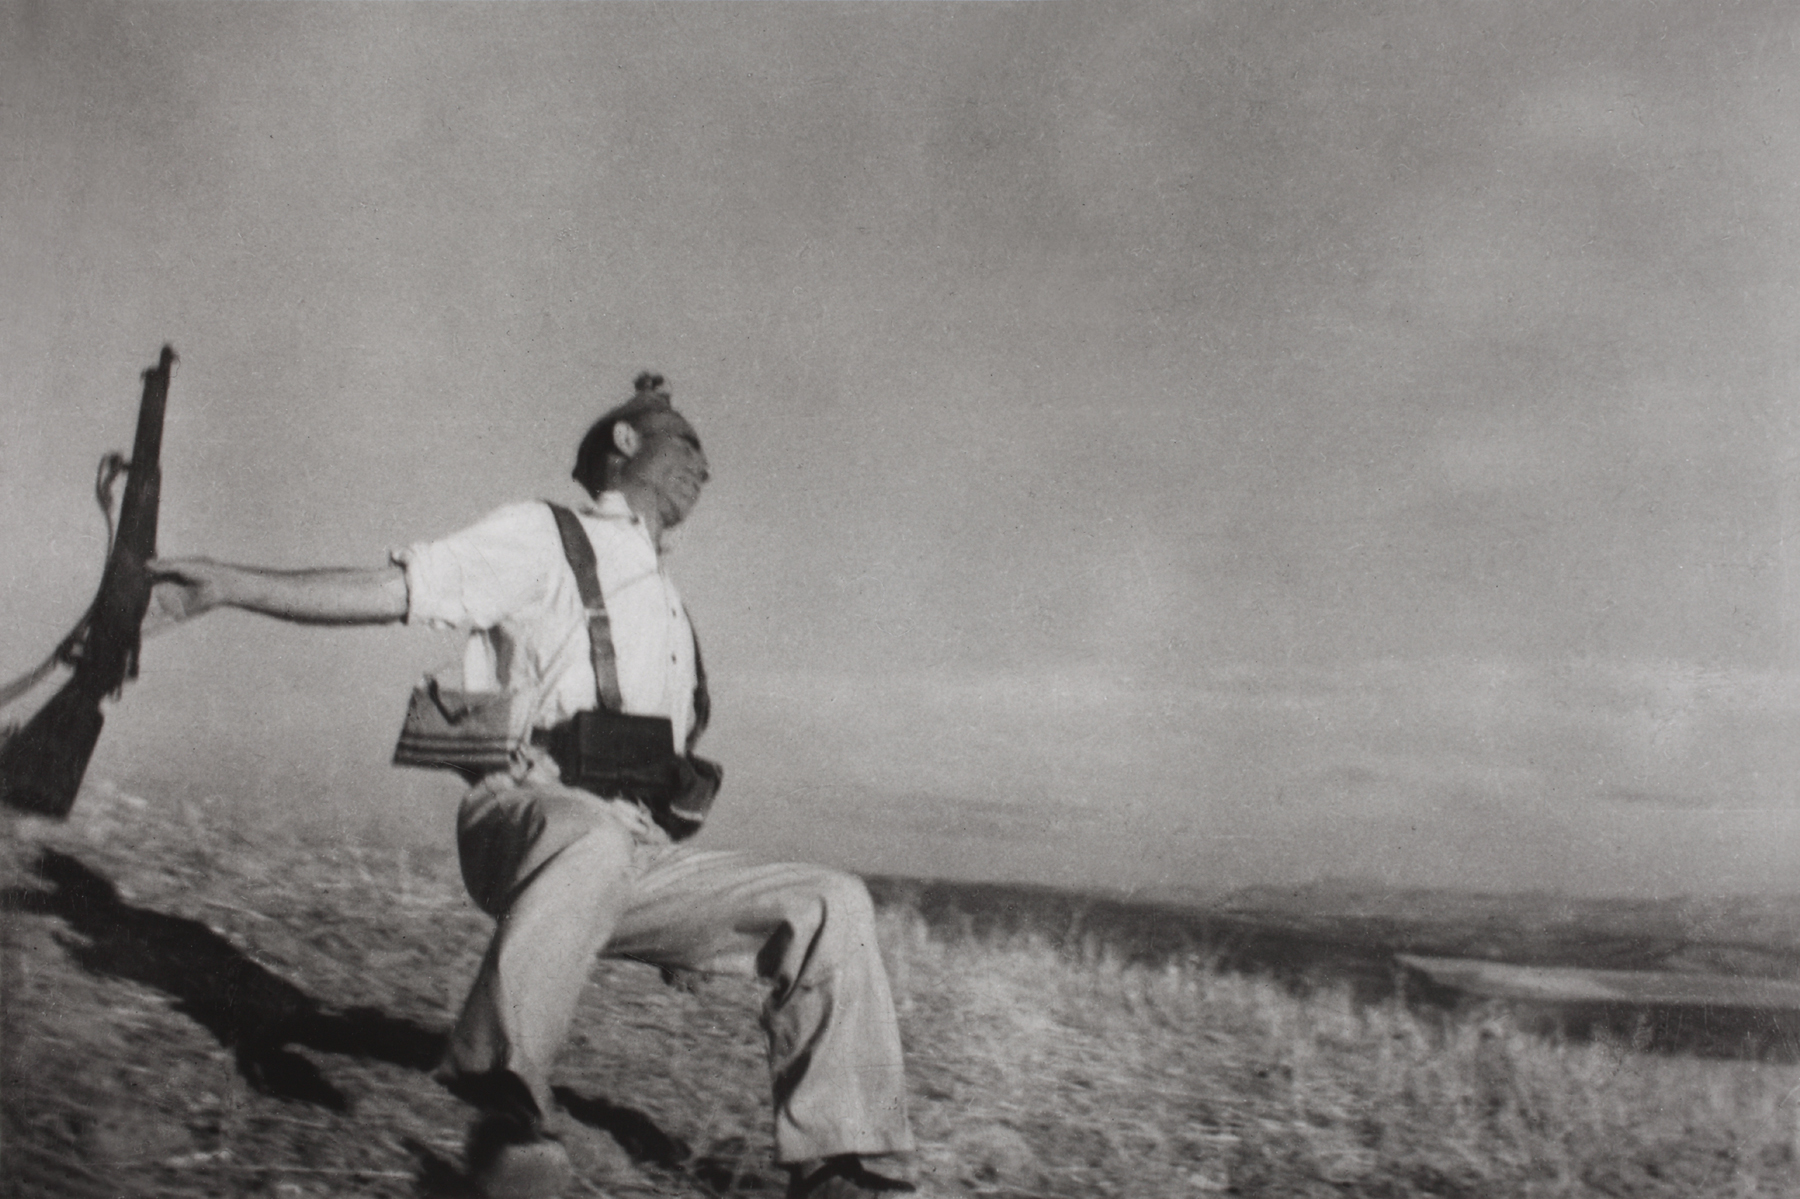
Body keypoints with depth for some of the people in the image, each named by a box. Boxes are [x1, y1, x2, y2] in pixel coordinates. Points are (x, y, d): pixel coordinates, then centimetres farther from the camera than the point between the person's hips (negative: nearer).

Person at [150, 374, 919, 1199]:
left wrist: (689, 926, 23)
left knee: (832, 904, -6)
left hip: (639, 857, 7)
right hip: (524, 817, -7)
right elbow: (387, 592, -4)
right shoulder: (542, 540, 8)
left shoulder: (668, 605, 30)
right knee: (591, 841, -41)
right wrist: (228, 584, -16)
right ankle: (502, 1111, -39)